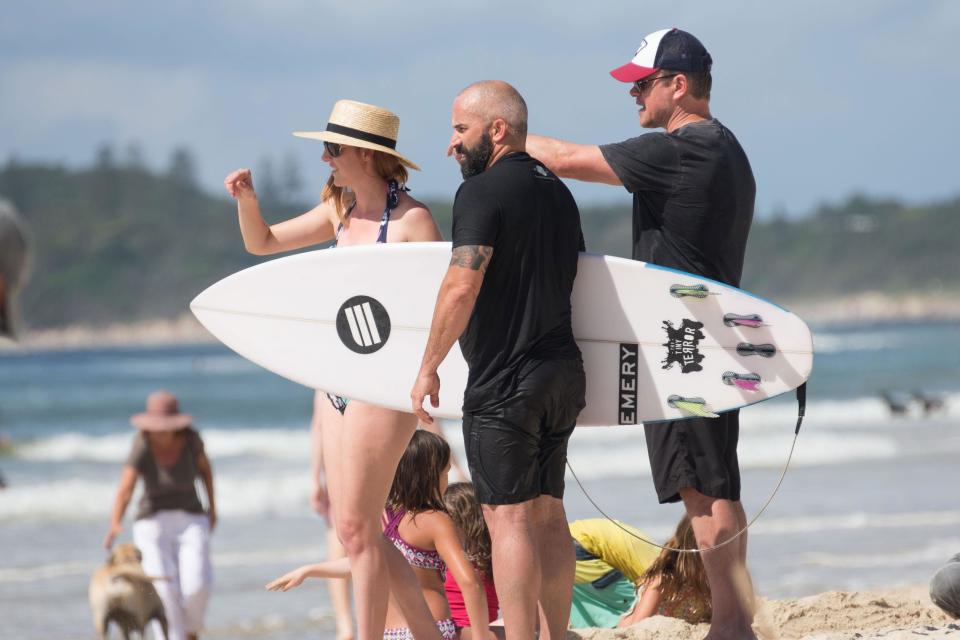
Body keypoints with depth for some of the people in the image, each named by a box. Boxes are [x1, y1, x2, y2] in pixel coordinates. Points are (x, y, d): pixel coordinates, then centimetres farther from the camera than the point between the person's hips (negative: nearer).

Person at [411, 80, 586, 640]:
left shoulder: (483, 192, -12)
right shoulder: (557, 192, 15)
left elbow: (463, 285, -20)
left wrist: (429, 367, -12)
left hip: (503, 384, -8)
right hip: (564, 373, 8)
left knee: (509, 518, -7)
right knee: (547, 515, 12)